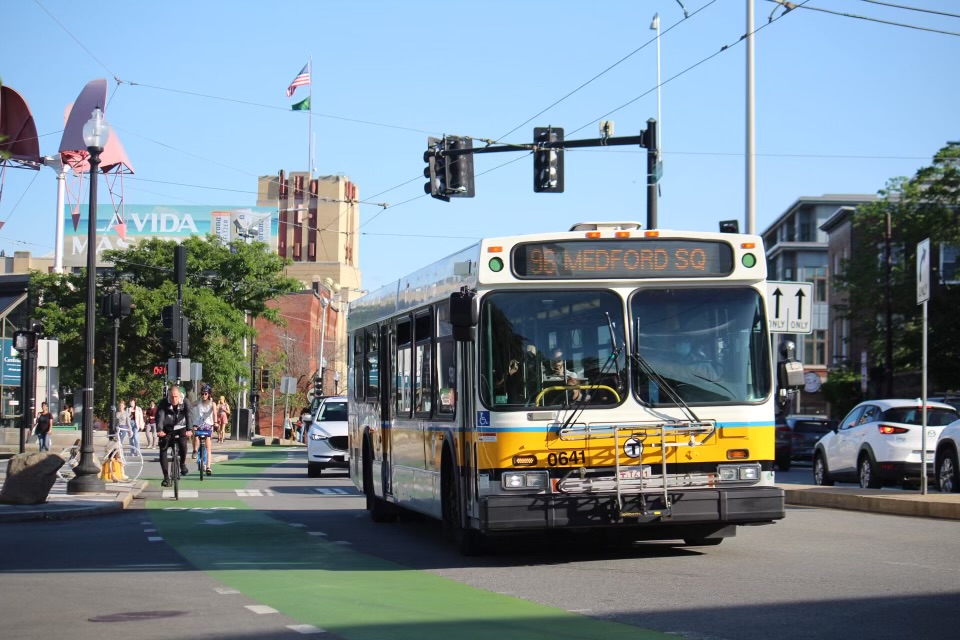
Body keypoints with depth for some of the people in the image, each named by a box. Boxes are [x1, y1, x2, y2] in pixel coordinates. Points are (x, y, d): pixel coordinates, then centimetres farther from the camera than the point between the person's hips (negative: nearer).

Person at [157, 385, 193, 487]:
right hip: (167, 430, 1)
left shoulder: (185, 402, -14)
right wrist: (159, 430, -45)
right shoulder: (164, 403, -15)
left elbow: (189, 415, -27)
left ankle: (182, 464, 0)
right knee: (163, 449, -12)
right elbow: (160, 416, -28)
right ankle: (166, 477, -6)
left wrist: (189, 429, -44)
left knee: (183, 444, -28)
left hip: (180, 428, -1)